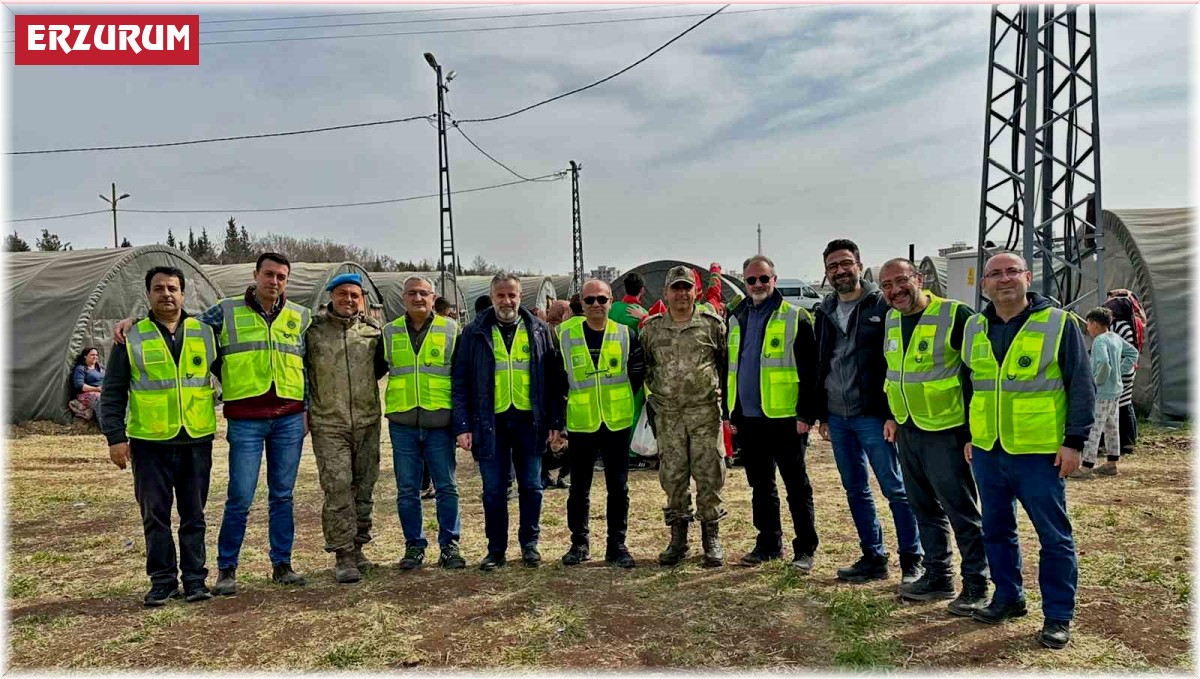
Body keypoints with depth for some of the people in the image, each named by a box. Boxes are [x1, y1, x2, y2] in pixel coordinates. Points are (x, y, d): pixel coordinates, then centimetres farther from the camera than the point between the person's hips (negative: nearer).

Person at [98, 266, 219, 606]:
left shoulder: (205, 333, 6)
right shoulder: (132, 338, 2)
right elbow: (112, 393, 2)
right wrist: (115, 437, -4)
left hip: (197, 440, 1)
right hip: (150, 442, -1)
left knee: (194, 515, 9)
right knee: (155, 515, 6)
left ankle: (195, 578, 18)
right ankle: (163, 580, 18)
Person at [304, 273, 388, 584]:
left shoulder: (373, 329, 5)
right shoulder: (313, 329, 0)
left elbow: (383, 363, 21)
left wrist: (365, 383, 6)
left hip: (367, 421, 3)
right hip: (328, 423, -3)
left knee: (364, 486, 10)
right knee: (337, 487, -9)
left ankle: (356, 547, 25)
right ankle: (343, 556, -1)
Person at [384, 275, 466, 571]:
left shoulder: (450, 329, 4)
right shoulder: (390, 332, 8)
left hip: (440, 421, -2)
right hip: (403, 421, 2)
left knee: (446, 487, 4)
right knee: (407, 490, 7)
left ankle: (449, 545, 15)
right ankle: (414, 546, 20)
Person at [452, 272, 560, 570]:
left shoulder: (539, 330, 4)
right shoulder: (474, 333, 2)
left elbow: (552, 378, 5)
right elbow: (460, 382, 1)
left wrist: (555, 421, 1)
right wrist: (462, 426, -6)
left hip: (529, 420, 1)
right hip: (490, 422, 0)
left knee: (531, 486, 9)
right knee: (494, 490, 7)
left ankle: (530, 544, 25)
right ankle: (496, 549, 20)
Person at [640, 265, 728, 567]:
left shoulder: (712, 324, 1)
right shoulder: (651, 328, 6)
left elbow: (726, 364, 5)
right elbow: (642, 366, 16)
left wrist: (727, 404, 4)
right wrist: (653, 393, 10)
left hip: (705, 412, -2)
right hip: (667, 415, 2)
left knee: (708, 476, 2)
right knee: (672, 477, 7)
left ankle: (711, 538, 14)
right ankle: (678, 539, 18)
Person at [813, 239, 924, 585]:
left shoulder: (882, 305, -5)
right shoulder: (824, 312, 12)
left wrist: (893, 413, -13)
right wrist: (821, 414, 15)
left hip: (872, 415, -6)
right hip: (837, 417, 6)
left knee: (896, 489, -1)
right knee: (855, 490, 12)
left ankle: (912, 560, 11)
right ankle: (873, 558, 23)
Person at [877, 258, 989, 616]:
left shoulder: (955, 315, -14)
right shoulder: (891, 321, 8)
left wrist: (973, 428, -14)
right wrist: (892, 415, 16)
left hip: (945, 429, -7)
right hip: (907, 430, 7)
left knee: (961, 510, 0)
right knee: (925, 508, 16)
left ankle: (976, 585, 14)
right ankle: (938, 577, 29)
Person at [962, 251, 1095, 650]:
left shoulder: (1058, 324, -5)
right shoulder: (974, 329, 7)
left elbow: (1081, 386, -5)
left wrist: (1074, 441, -10)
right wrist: (968, 434, 13)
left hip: (1040, 452, -4)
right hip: (987, 452, 5)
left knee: (1054, 536, 4)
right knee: (996, 530, 14)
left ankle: (1058, 616, 17)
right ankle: (1008, 598, 30)